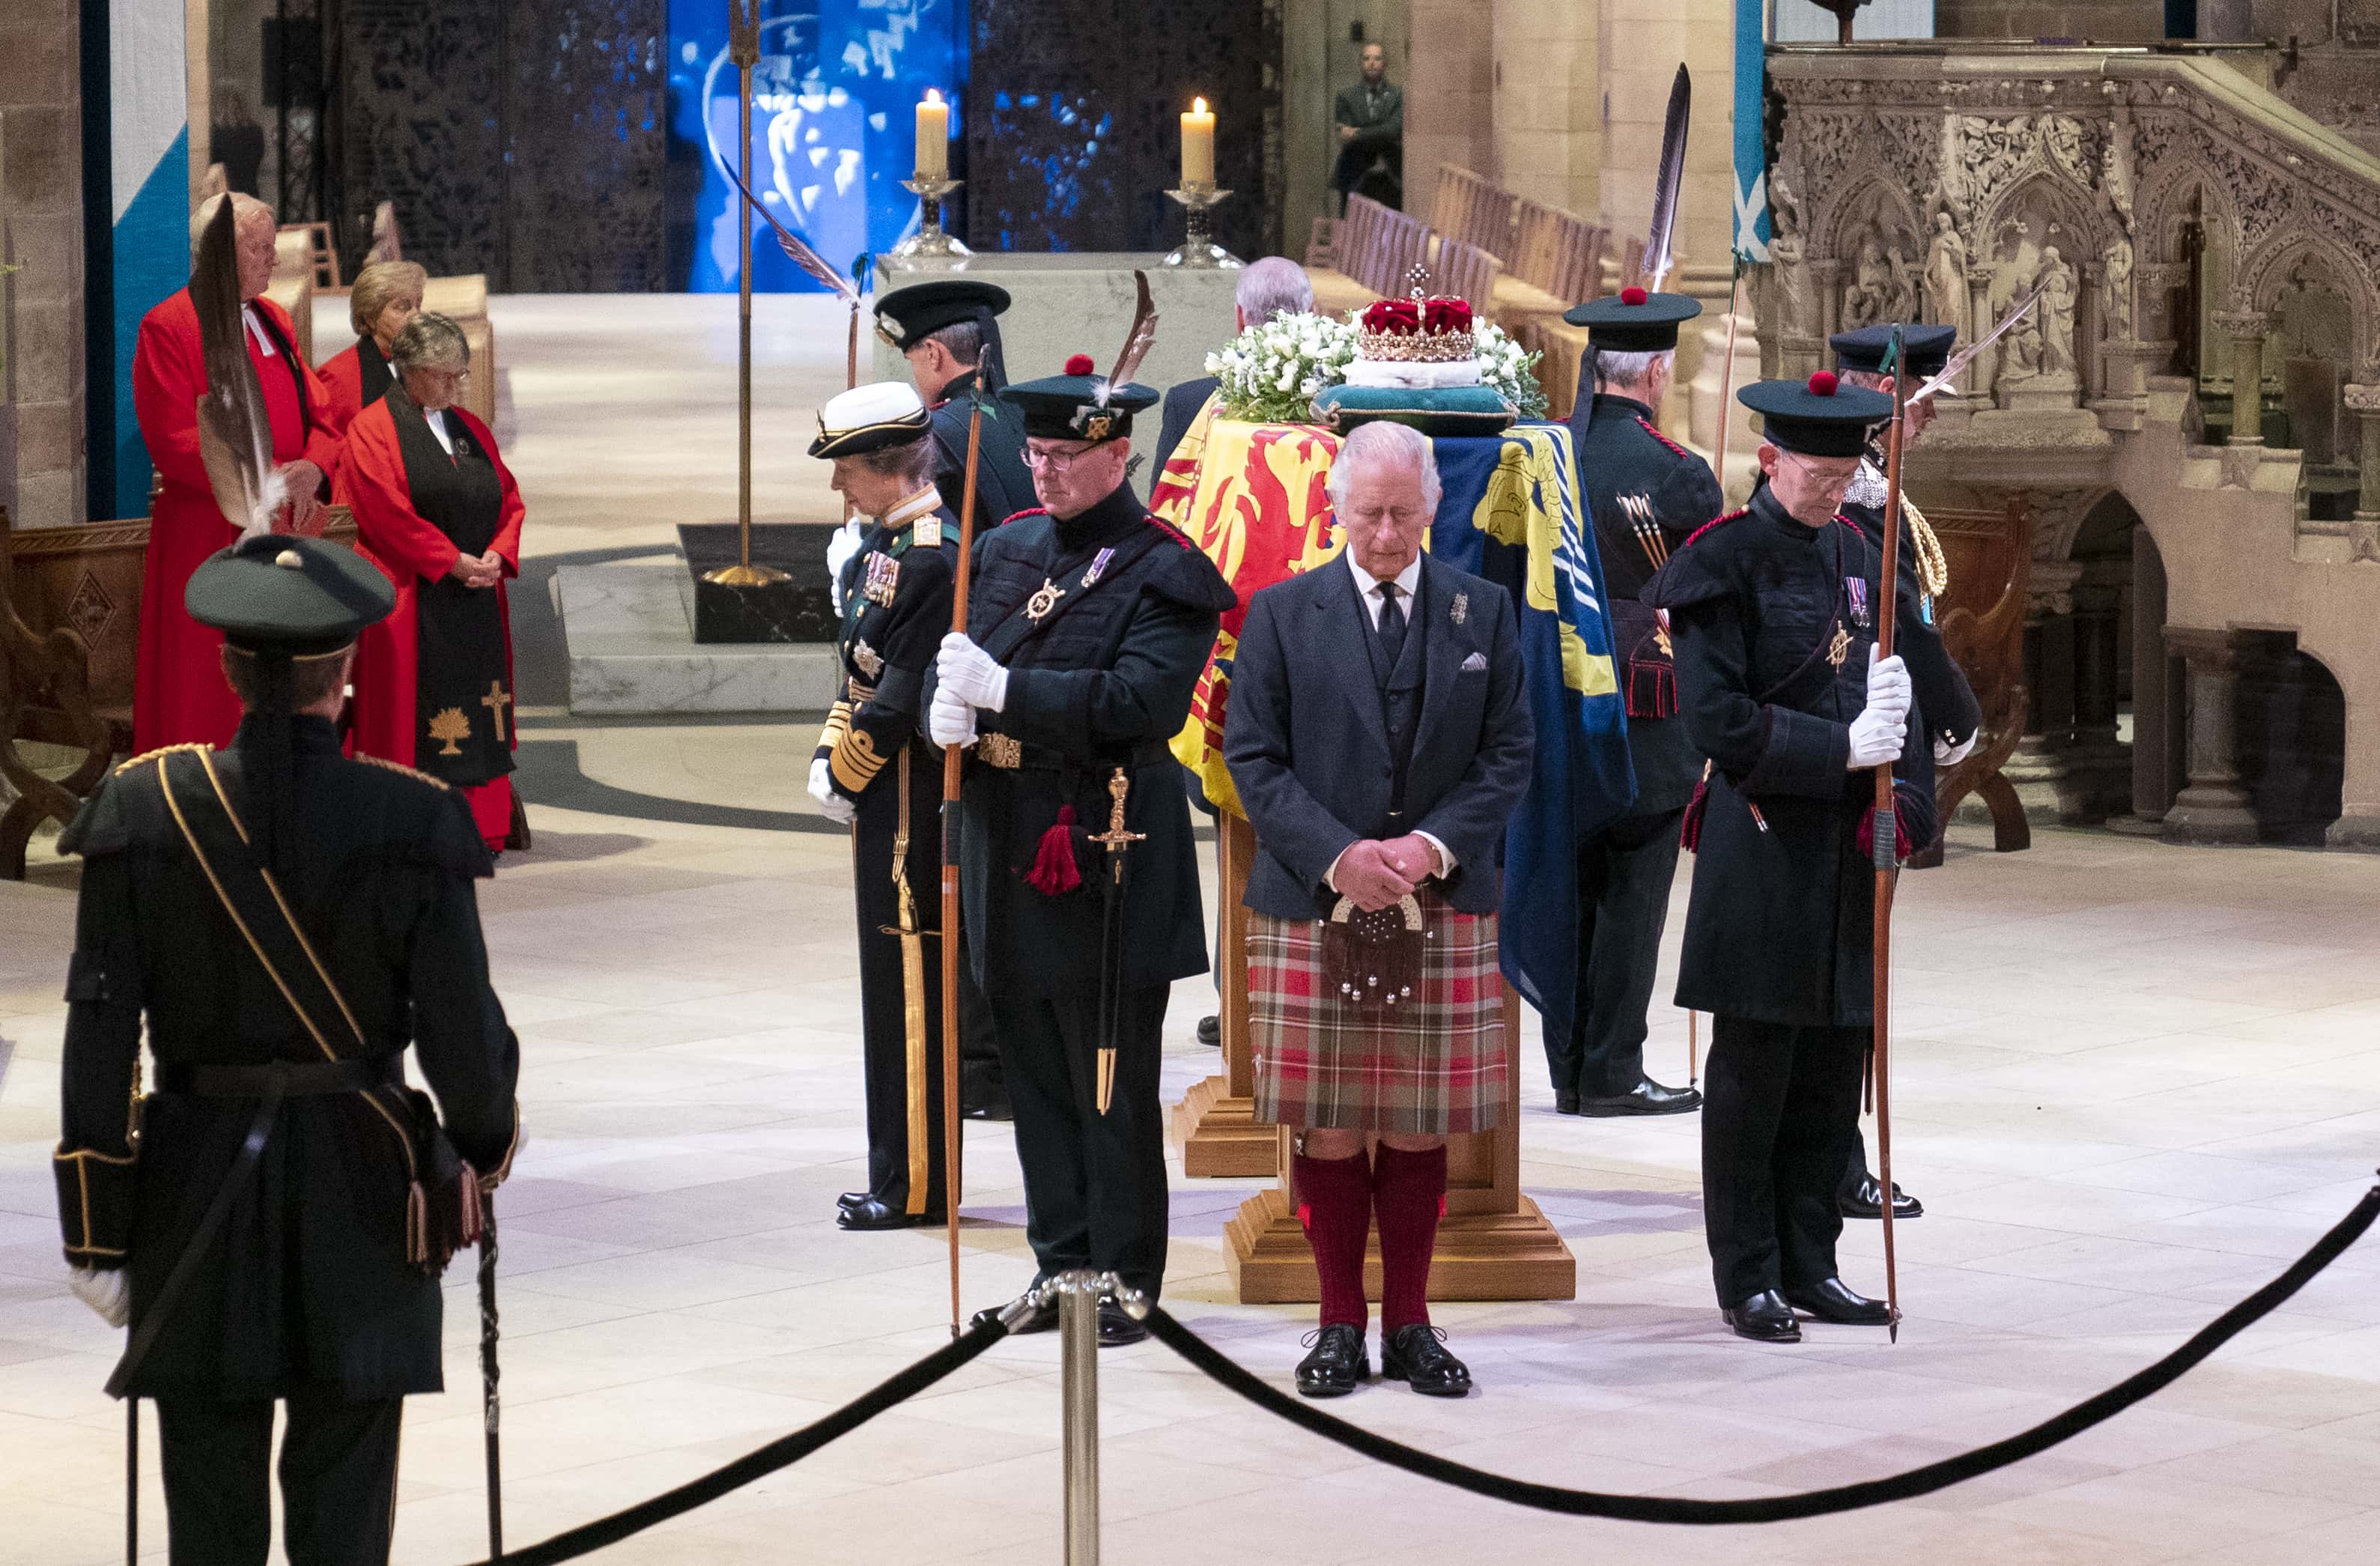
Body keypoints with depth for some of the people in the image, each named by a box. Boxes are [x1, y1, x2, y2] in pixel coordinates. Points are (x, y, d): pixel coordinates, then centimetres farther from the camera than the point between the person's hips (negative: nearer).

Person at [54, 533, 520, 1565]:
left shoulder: (145, 808, -7)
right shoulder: (410, 822, -11)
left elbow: (98, 1030, -6)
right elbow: (461, 1034, -10)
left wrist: (96, 1235, 1)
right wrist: (488, 1134, 13)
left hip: (196, 1203, 1)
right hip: (361, 1198, -1)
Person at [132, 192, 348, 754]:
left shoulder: (274, 320, 13)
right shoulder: (168, 328, -10)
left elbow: (321, 411, 12)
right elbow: (173, 440, -17)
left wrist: (311, 469, -10)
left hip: (285, 530, 7)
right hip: (207, 535, -7)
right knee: (207, 698, -2)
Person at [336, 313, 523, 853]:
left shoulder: (471, 431, 16)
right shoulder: (373, 430, -4)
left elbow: (509, 500, 13)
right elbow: (388, 511, -13)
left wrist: (498, 554, -6)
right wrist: (451, 561, -17)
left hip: (474, 601, 6)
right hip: (410, 601, -6)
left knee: (474, 724, 4)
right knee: (417, 721, -7)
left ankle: (474, 828, 6)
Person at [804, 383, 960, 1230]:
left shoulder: (933, 556, -19)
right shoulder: (888, 543, 12)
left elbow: (902, 693, -20)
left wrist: (847, 777, -11)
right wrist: (828, 758, 6)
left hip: (909, 802, -10)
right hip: (886, 799, 10)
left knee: (909, 988, -4)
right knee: (895, 981, 14)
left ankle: (915, 1187, 2)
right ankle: (903, 1178, 21)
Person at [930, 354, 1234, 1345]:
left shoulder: (1162, 575, -10)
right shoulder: (1009, 549, 12)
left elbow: (1140, 703, -22)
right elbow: (965, 661, 18)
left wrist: (1004, 689, -25)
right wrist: (946, 707, -6)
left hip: (1107, 859, -7)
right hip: (1009, 848, 7)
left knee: (1113, 1084, 1)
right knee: (1036, 1074, 13)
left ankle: (1124, 1279, 9)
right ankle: (1063, 1261, 22)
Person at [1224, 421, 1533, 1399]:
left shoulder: (1484, 613, 7)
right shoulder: (1282, 614, 4)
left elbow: (1508, 754, 5)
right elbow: (1254, 759, 0)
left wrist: (1434, 845, -11)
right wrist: (1337, 856, -13)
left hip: (1443, 909, 1)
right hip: (1313, 909, -1)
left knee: (1420, 1126, 4)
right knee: (1327, 1126, 1)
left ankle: (1410, 1324, 13)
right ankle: (1340, 1325, 10)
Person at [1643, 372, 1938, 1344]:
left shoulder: (1855, 558, 12)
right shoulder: (1725, 562, -8)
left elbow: (1893, 694, 16)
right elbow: (1715, 718, -14)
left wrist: (1903, 803, 1)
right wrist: (1840, 750, -19)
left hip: (1845, 851, 6)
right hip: (1762, 851, -6)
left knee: (1832, 1067, 9)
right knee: (1753, 1070, -1)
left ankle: (1809, 1269, 17)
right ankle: (1747, 1282, 6)